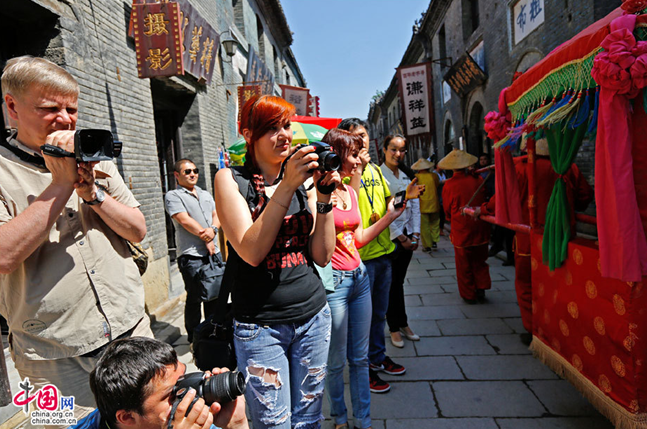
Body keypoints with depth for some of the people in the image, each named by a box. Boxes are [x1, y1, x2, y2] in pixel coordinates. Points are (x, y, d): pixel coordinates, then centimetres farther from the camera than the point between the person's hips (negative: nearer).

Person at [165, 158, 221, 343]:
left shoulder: (206, 195, 20)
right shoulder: (173, 196, -1)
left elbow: (217, 215, 12)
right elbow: (184, 220, -12)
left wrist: (213, 230, -10)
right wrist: (205, 238, -10)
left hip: (213, 252, 6)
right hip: (192, 255, -6)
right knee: (195, 298, -2)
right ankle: (194, 339, 14)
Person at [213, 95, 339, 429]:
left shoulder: (305, 178, 5)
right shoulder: (231, 179, -4)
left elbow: (322, 256, 1)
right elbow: (250, 252, -19)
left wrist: (324, 197, -10)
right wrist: (286, 187, -23)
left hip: (313, 315, 4)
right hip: (261, 325, -3)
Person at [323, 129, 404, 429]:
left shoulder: (350, 191, 12)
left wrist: (391, 215, 12)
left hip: (359, 276, 7)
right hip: (333, 280, -7)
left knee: (360, 358, 15)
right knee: (336, 361, 10)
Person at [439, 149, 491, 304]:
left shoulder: (449, 185, -13)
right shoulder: (478, 180, -6)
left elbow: (447, 210, 1)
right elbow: (484, 201, 10)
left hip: (461, 230, -3)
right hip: (480, 228, 3)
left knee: (464, 265, 10)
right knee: (480, 261, 20)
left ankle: (468, 295, 17)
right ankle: (481, 289, 19)